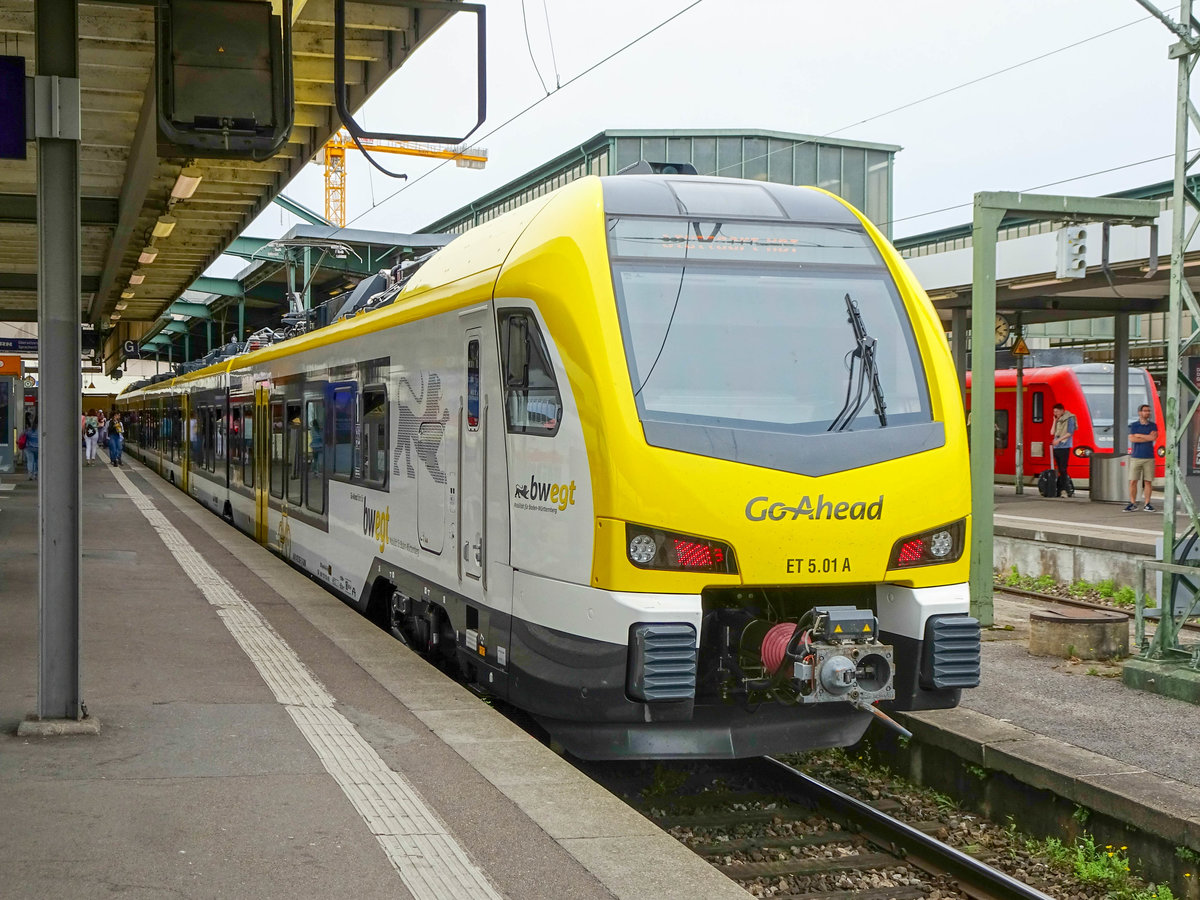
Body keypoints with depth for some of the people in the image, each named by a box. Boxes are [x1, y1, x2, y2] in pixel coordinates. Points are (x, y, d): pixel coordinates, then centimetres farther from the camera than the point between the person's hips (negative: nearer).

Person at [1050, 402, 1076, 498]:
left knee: (1063, 469, -11)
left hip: (1064, 447, -7)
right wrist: (1055, 421, 6)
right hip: (1056, 447, 7)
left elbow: (1070, 432, -10)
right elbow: (1052, 432, 12)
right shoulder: (1058, 420, 17)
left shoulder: (1069, 419, -3)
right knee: (1060, 470, 6)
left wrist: (1059, 439, -15)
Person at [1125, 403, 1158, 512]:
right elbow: (1132, 439, -9)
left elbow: (1154, 437, -8)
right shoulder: (1134, 425, 6)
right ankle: (1133, 504, 3)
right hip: (1136, 457, -1)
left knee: (1148, 482, 1)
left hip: (1149, 458, 1)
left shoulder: (1153, 426, 10)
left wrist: (1139, 435, -7)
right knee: (1133, 481, -4)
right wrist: (1147, 438, -8)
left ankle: (1147, 504, 6)